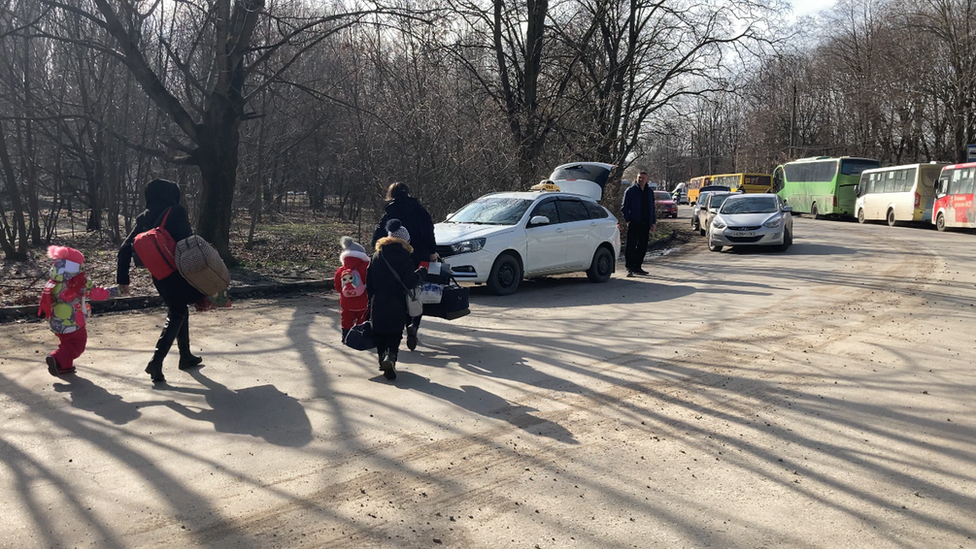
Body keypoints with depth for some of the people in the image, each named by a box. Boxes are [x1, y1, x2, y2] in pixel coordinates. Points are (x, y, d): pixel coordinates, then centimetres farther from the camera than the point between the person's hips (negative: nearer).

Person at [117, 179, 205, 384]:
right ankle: (156, 361, -10)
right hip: (177, 272, -6)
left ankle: (186, 356, 30)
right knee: (176, 315, 2)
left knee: (178, 311, 21)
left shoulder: (144, 218, 8)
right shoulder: (176, 212, -9)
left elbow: (125, 248, 6)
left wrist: (122, 278, 11)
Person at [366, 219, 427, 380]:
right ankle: (390, 356, -21)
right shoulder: (402, 255, -8)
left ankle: (383, 358, 11)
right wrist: (422, 273, 4)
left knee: (379, 333, 15)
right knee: (395, 333, 2)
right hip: (397, 305, -4)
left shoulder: (377, 255, 9)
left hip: (377, 304, 4)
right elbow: (410, 281, -14)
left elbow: (369, 281, 11)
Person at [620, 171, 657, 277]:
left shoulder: (650, 192, 15)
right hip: (634, 223, -5)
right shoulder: (630, 190, 0)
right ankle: (629, 268, -7)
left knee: (642, 246, 7)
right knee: (631, 246, -8)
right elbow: (624, 208, 0)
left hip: (645, 224, 5)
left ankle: (638, 267, 15)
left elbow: (652, 208, 22)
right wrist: (628, 220, -8)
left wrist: (653, 222, 15)